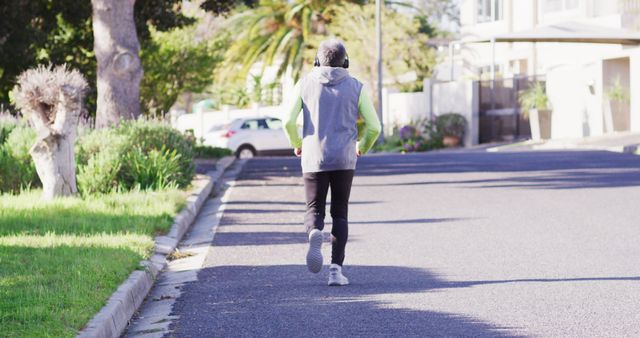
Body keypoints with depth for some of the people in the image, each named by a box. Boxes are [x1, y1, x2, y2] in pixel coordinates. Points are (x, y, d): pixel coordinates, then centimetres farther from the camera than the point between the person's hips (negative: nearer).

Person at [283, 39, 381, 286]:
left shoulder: (305, 84, 3)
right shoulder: (356, 87, 4)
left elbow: (289, 121, -5)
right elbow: (374, 127, 1)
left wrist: (296, 144, 15)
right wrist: (362, 147, 22)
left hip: (313, 159, 0)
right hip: (344, 160, 0)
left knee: (314, 212, 10)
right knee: (340, 214, 11)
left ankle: (315, 234, -26)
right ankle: (336, 268, -2)